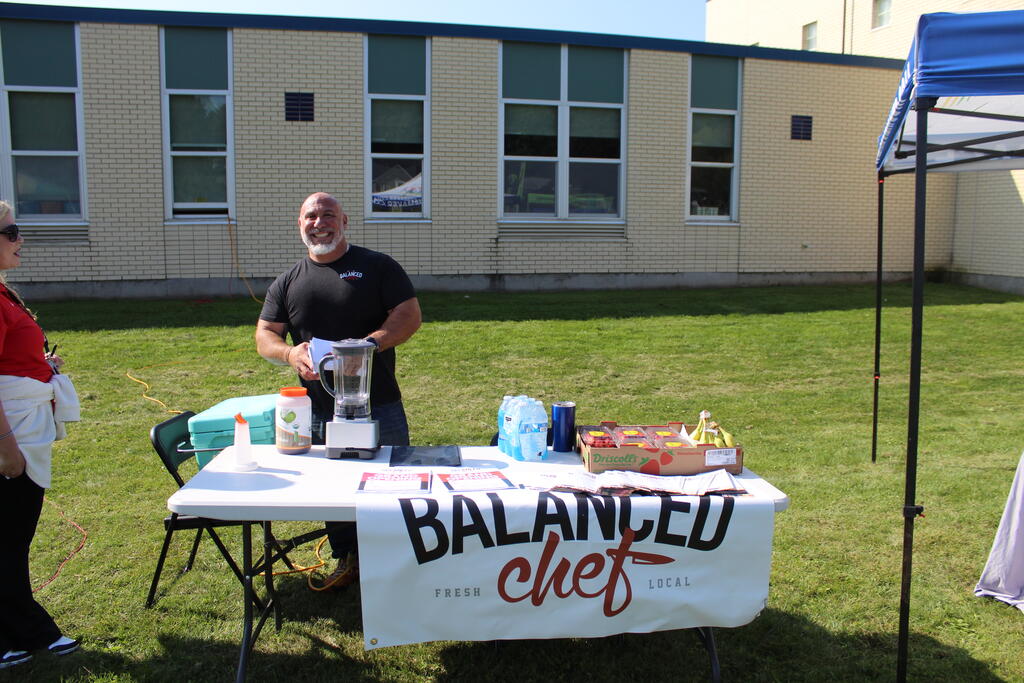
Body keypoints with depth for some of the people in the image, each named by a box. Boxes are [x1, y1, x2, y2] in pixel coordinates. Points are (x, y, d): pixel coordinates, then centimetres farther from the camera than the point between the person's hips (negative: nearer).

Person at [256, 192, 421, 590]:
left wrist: (370, 343, -22)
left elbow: (410, 315, -5)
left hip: (379, 408, -3)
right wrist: (291, 354, -15)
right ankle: (347, 560, 33)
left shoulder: (378, 266, 2)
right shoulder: (287, 282, 11)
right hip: (318, 413, 3)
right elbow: (264, 335, 9)